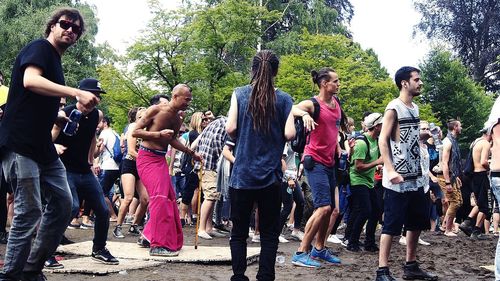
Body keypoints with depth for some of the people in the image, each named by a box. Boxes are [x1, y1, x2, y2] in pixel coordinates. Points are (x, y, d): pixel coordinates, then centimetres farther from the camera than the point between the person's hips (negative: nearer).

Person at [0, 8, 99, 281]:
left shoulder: (55, 62, 21)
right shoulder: (38, 48, -5)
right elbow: (30, 81, -26)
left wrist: (66, 119, 11)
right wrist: (76, 92, -31)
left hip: (43, 146, 9)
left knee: (62, 202, 7)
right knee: (29, 212, -9)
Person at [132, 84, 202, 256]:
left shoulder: (178, 120, 8)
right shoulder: (156, 110, -13)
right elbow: (135, 132, -13)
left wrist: (192, 153, 24)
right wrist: (159, 134, -22)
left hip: (161, 160, 8)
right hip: (147, 158, -8)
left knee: (169, 198, 11)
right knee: (160, 196, -17)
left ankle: (150, 234, 27)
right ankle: (158, 244, -13)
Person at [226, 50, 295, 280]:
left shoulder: (240, 93, 0)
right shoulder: (283, 98, 0)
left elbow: (230, 128, -8)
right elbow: (289, 134, -7)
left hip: (242, 174, 0)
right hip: (270, 175, 0)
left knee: (239, 232, 9)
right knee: (269, 233, 8)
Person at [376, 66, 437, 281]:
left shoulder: (415, 108, 15)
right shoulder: (394, 108, -10)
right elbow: (383, 141, -15)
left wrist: (420, 169, 17)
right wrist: (390, 170, -23)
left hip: (415, 178, 9)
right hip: (398, 179, -9)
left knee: (418, 222, 13)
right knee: (392, 224, -6)